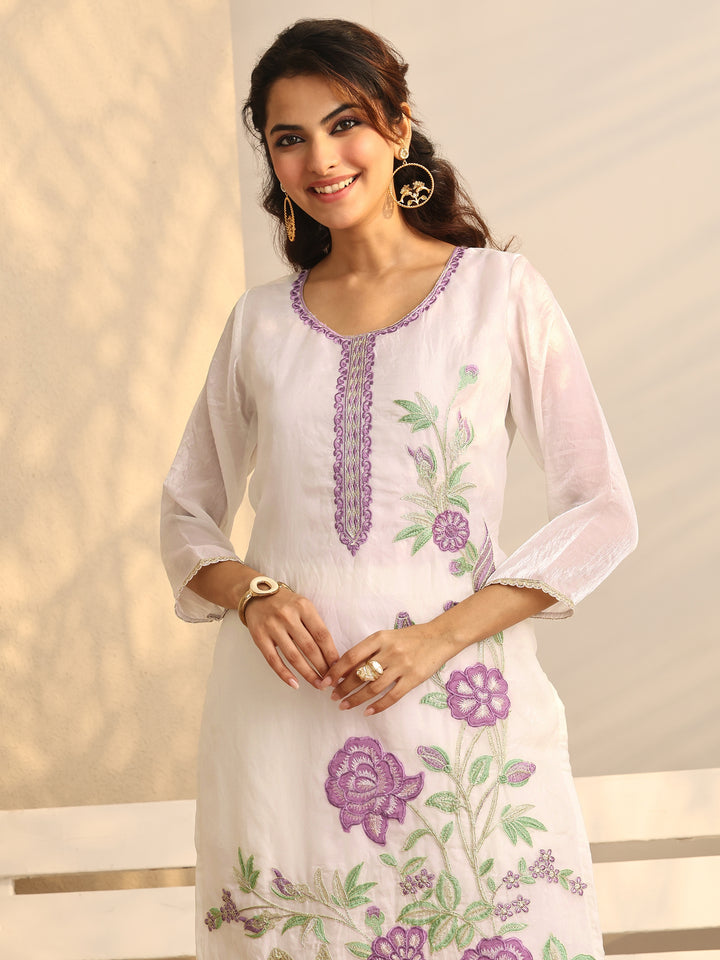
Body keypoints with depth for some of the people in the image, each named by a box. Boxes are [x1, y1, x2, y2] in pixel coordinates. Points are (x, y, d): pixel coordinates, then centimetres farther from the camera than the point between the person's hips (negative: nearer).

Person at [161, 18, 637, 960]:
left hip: (457, 704, -2)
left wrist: (444, 635, -13)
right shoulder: (261, 321, 9)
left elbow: (604, 513, -1)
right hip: (282, 706, 2)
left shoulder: (500, 292, 1)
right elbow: (187, 513, 15)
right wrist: (253, 594, -8)